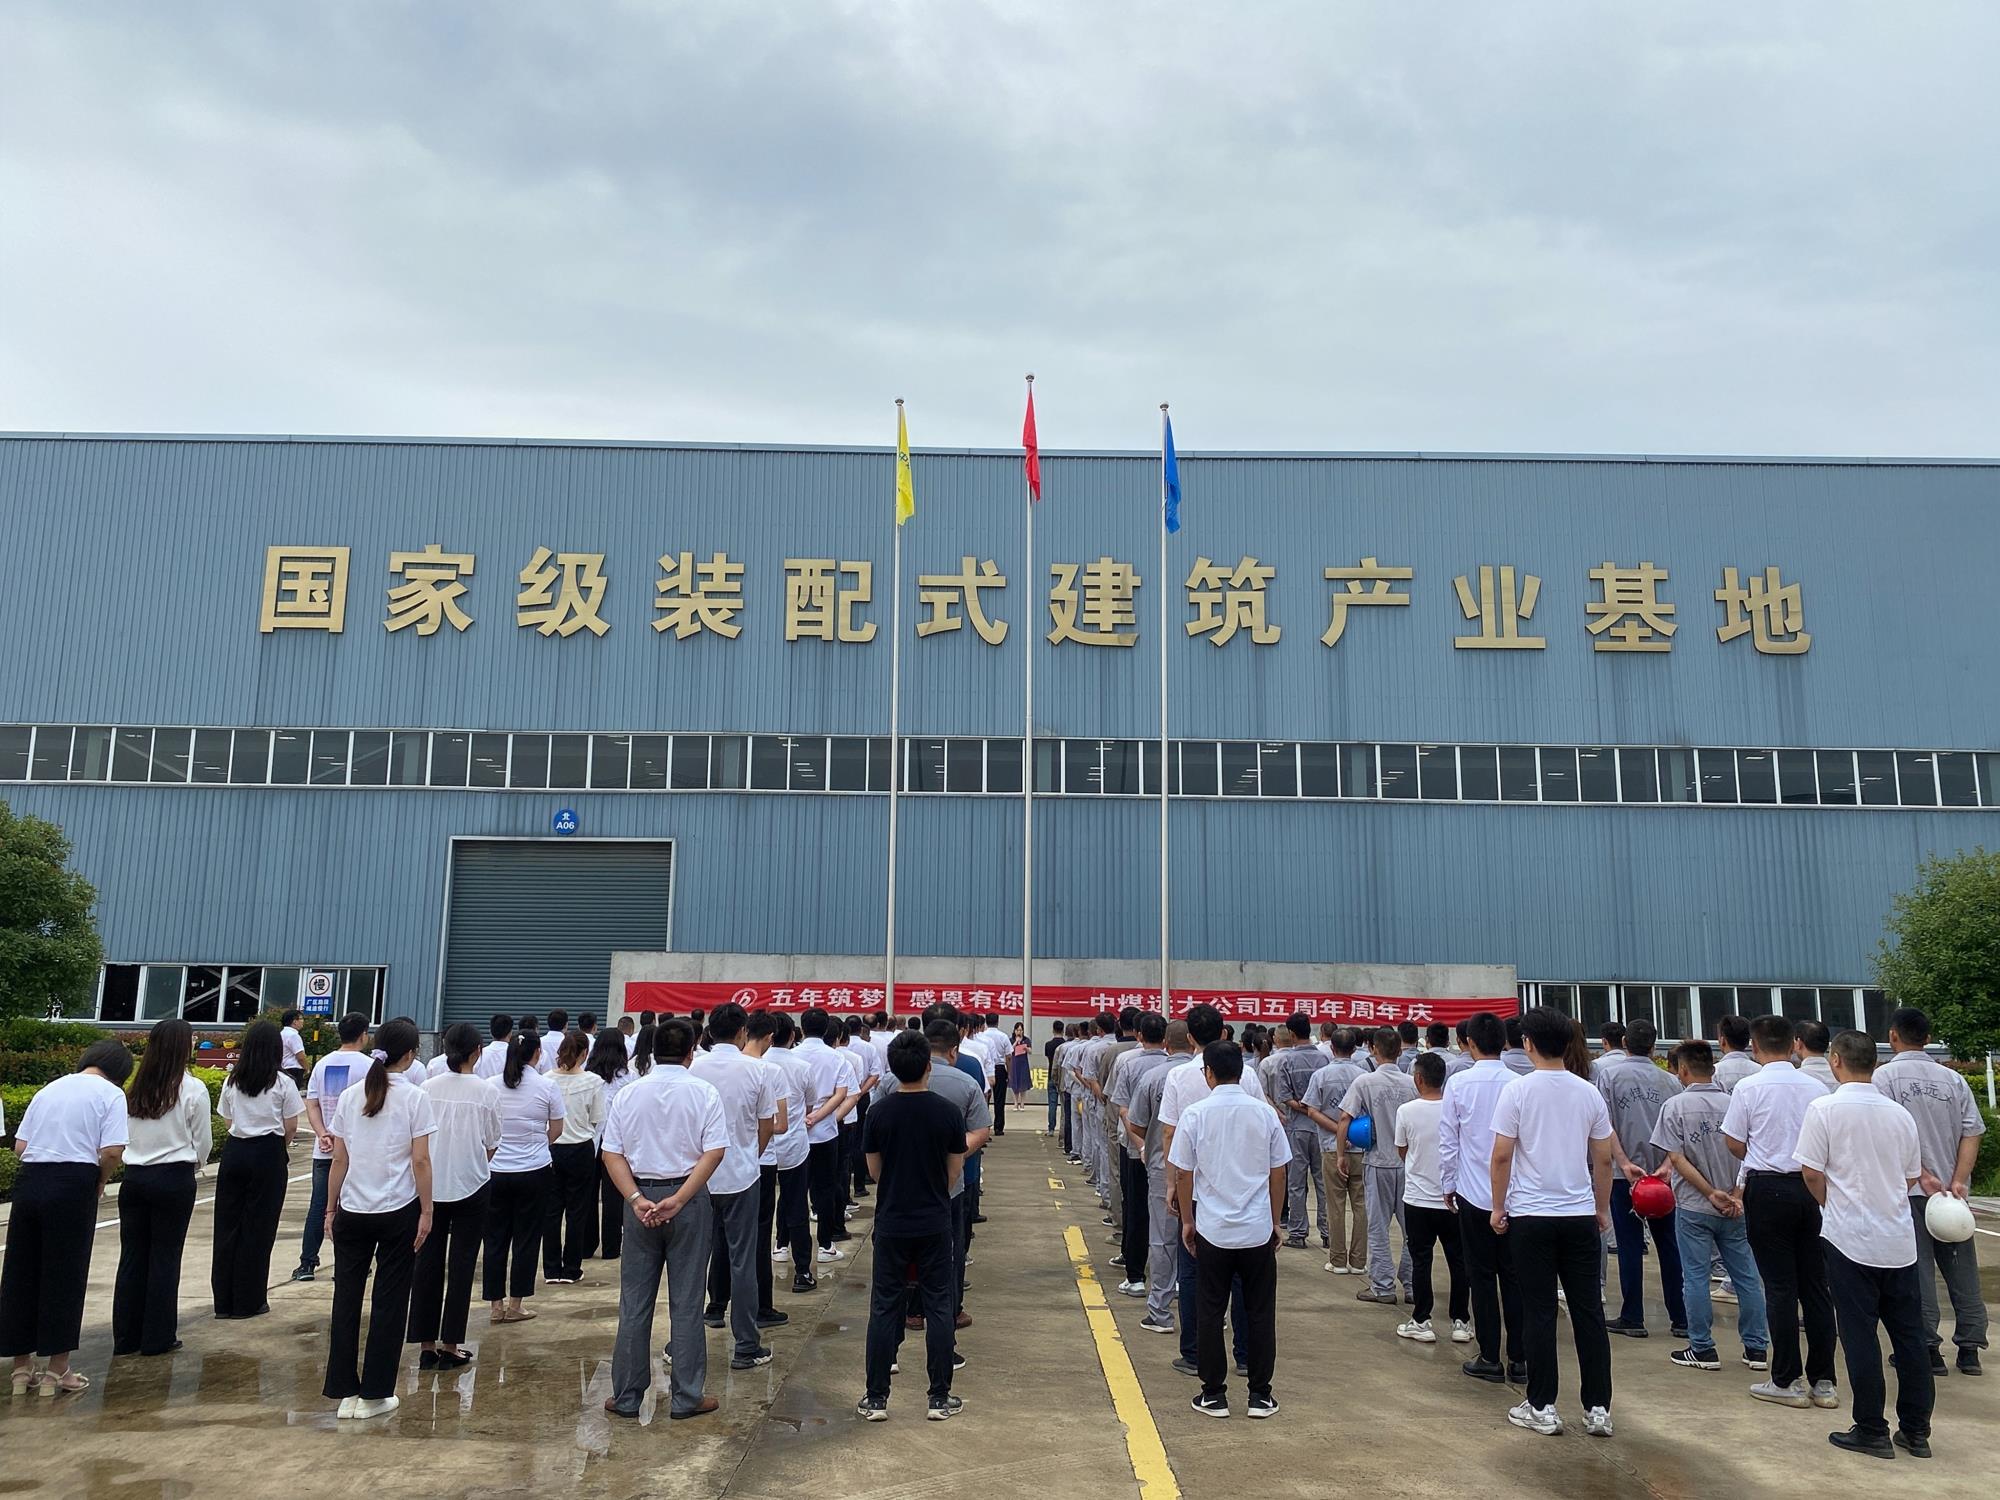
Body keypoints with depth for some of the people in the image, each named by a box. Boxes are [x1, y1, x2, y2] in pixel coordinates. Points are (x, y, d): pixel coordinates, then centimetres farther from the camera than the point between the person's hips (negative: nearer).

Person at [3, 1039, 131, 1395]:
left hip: (29, 1180, 5)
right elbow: (112, 1152, -12)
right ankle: (56, 1372, 11)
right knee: (65, 1276, 4)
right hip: (73, 1186, -5)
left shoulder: (48, 1090, 17)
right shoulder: (110, 1094, -1)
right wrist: (100, 1182, 5)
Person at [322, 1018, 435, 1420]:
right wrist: (426, 1211, -2)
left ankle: (344, 1391, 17)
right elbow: (420, 1161, -10)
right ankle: (374, 1394, 12)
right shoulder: (414, 1098, -9)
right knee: (389, 1303, 6)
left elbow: (339, 1160, 5)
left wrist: (332, 1208, 14)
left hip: (352, 1212, 4)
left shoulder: (350, 1097, 3)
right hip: (398, 1212, -3)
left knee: (346, 1298, 12)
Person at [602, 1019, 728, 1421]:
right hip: (689, 1197, -2)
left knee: (634, 1302, 11)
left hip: (640, 1198, 2)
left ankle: (626, 1396, 18)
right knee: (686, 1302, 6)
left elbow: (611, 1153, -4)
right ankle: (686, 1398, 11)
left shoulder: (629, 1094, 2)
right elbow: (714, 1151, -15)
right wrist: (678, 1200, -16)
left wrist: (637, 1200, -11)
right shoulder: (704, 1093, -5)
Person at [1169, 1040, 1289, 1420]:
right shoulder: (1265, 1113, -3)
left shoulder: (1195, 1114, -8)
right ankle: (1260, 1395, 16)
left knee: (1210, 1313, 9)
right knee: (1260, 1313, 11)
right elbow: (1279, 1172, 3)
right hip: (1258, 1230, 1)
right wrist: (1277, 1221, 15)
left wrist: (1187, 1221, 11)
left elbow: (1183, 1173, -3)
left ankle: (1214, 1394, 14)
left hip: (1213, 1229, -1)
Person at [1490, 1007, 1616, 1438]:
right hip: (1580, 1215, 3)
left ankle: (1542, 1407, 7)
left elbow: (1502, 1155, -9)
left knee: (1541, 1314, 2)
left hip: (1531, 1216, -3)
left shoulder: (1518, 1090, -9)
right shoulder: (1589, 1093, 2)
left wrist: (1499, 1207, 2)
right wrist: (1602, 1208, 20)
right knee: (1589, 1312, 8)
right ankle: (1598, 1409, 12)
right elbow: (1604, 1159, 8)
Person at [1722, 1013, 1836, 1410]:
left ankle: (1787, 1381, 7)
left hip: (1767, 1188, -4)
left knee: (1779, 1287, 2)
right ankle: (1822, 1381, 15)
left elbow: (1735, 1144, -4)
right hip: (1812, 1188, 4)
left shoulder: (1749, 1087, -9)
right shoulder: (1816, 1088, 2)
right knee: (1815, 1285, 10)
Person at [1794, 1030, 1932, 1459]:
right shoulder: (1900, 1114, 3)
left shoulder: (1825, 1108, -11)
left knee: (1860, 1336, 3)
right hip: (1900, 1241, 4)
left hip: (1850, 1239, -4)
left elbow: (1811, 1172, -11)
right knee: (1909, 1334, 12)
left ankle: (1872, 1431, 9)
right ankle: (1916, 1431, 19)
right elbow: (1912, 1178, 12)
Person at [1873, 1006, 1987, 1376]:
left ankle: (1927, 1348, 3)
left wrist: (1922, 1177, -12)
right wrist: (1958, 1180, -7)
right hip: (1952, 1190, 4)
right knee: (1961, 1268, 11)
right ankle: (1969, 1348, 15)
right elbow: (1972, 1132, -1)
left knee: (1916, 1272, 1)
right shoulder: (1953, 1079, 7)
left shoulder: (1885, 1076, -5)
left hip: (1908, 1190, -4)